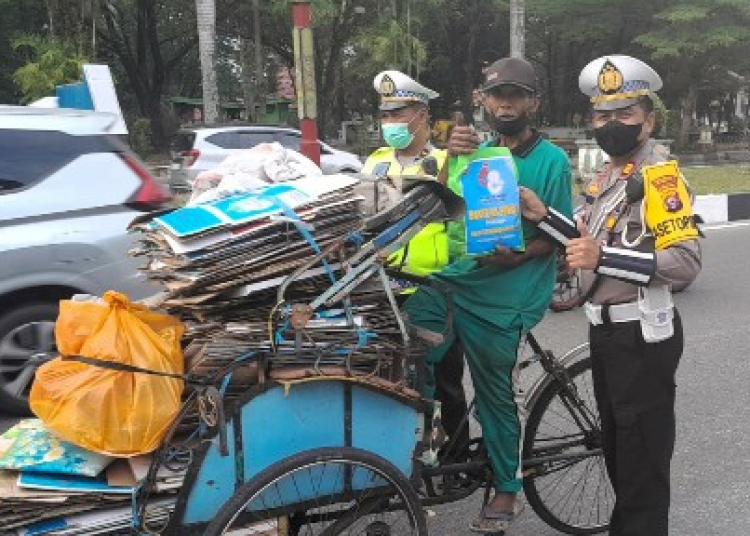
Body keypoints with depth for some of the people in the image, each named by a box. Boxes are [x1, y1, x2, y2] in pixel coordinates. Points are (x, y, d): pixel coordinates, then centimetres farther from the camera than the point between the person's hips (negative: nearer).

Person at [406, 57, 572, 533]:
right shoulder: (479, 152, 10)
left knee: (500, 397, 7)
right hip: (455, 279, 5)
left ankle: (507, 490, 26)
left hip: (506, 296, -5)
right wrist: (452, 159, -17)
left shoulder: (551, 160, -5)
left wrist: (518, 256, -24)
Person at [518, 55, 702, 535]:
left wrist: (605, 258, -33)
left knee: (643, 454, 0)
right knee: (616, 442, 23)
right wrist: (544, 217, 4)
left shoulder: (659, 176, -17)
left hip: (641, 334, -10)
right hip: (606, 329, 10)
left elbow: (686, 262, -26)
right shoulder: (608, 175, 14)